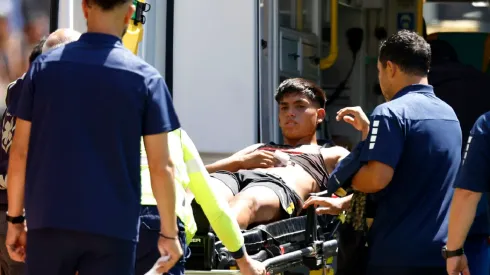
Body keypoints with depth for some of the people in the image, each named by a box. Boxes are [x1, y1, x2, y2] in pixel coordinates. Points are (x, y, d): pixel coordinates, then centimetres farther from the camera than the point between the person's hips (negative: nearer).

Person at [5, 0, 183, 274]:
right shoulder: (145, 77, -4)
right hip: (112, 228, -2)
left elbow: (19, 152, 3)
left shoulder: (44, 66, 3)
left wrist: (15, 219, 12)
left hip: (48, 223, 2)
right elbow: (161, 167, -4)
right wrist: (169, 233, 6)